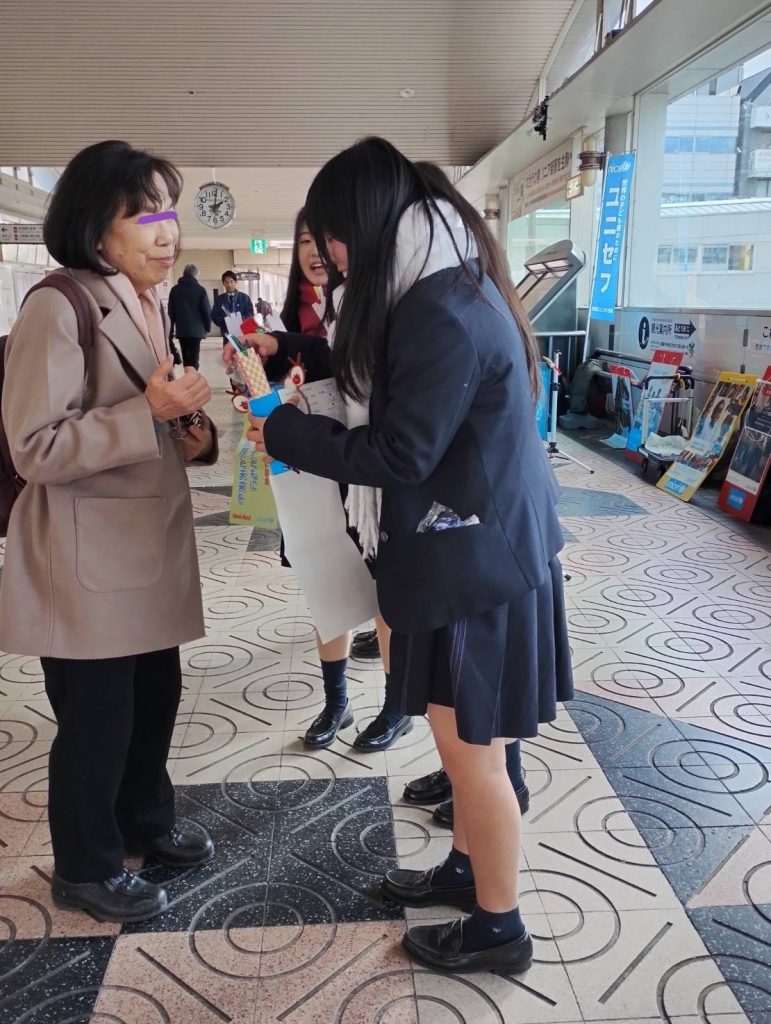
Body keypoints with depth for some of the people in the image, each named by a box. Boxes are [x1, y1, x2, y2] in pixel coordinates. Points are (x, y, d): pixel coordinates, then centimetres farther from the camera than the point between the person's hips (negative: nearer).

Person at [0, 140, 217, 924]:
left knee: (155, 696, 18)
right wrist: (151, 410, -27)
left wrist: (191, 424, 3)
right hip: (87, 559, -8)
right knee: (96, 720, 6)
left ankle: (145, 822, 41)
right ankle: (84, 868, 29)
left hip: (151, 545, 8)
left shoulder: (149, 304, 13)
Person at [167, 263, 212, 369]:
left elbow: (171, 311, 6)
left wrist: (171, 330, 11)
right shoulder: (200, 289, -5)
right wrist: (208, 326, 8)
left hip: (181, 329, 3)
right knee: (193, 358, -3)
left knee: (186, 357, 15)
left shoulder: (175, 290, 5)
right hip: (196, 329, -3)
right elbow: (206, 310, -6)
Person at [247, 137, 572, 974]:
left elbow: (400, 457, -20)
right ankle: (467, 868, 40)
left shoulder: (441, 311, -23)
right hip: (475, 545, 10)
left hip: (476, 560, -10)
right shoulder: (453, 287, 10)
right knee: (465, 740, 21)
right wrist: (312, 408, 9)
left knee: (470, 747, 5)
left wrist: (283, 433, -10)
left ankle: (499, 929, 24)